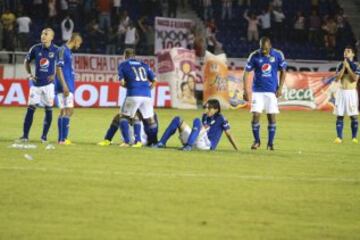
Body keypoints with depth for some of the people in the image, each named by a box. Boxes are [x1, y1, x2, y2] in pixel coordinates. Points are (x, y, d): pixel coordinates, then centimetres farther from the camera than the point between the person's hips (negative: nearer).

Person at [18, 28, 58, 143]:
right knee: (30, 108, -3)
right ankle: (25, 135, 0)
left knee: (48, 109, 0)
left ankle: (44, 136, 9)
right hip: (36, 83, 1)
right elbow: (27, 61, 15)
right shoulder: (35, 49, 0)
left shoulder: (56, 50, -5)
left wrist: (55, 75, -7)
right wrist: (29, 74, 4)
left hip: (49, 83, -1)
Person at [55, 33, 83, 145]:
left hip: (68, 87, 10)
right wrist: (64, 86, -22)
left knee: (65, 111, 10)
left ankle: (61, 139, 12)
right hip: (65, 87, -10)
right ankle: (63, 139, -13)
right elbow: (58, 68, -17)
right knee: (67, 111, -11)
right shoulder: (62, 50, -10)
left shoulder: (68, 51, 18)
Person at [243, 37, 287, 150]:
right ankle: (256, 141, 9)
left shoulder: (278, 55, -4)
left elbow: (283, 71, 6)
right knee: (256, 115, -7)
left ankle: (270, 143, 11)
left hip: (272, 91, 0)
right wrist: (245, 90, -7)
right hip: (258, 91, 0)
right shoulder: (254, 56, -6)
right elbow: (246, 72, -1)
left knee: (272, 116, -1)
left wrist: (280, 88, -3)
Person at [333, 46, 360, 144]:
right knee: (339, 116, 0)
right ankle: (339, 137, 1)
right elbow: (337, 78, -3)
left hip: (351, 92, -3)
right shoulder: (340, 66, 8)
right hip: (341, 92, 3)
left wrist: (348, 67, -12)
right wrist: (343, 67, -9)